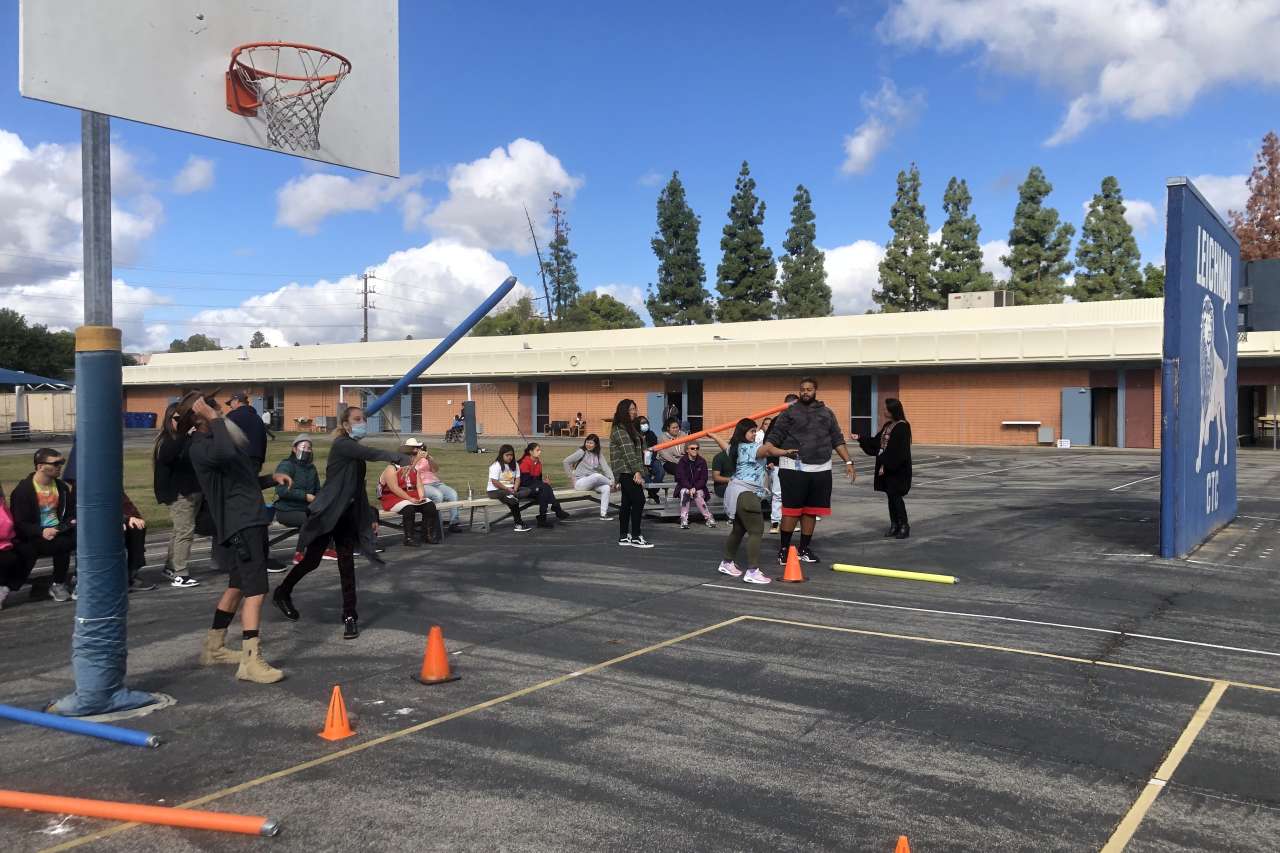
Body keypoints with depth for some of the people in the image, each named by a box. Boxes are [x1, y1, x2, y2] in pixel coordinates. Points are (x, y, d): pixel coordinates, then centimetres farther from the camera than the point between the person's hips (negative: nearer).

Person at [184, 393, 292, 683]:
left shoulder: (219, 438, 18)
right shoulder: (200, 447, -13)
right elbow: (224, 454, -39)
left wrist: (272, 478, 13)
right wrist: (214, 419, -29)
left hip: (252, 520, 10)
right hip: (239, 524, -10)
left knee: (238, 586, 18)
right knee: (256, 590, -15)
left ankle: (214, 647, 29)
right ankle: (251, 661, -17)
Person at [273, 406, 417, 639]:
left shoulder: (356, 451, 12)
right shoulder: (342, 445, -13)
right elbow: (373, 454, -29)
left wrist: (370, 515, 18)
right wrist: (404, 459, -39)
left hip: (348, 515, 7)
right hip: (327, 513, -7)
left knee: (347, 563, 0)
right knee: (311, 560, 2)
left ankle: (350, 616, 2)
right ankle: (282, 593, 27)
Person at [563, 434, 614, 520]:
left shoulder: (598, 455, 12)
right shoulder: (582, 452, -3)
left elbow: (606, 468, 0)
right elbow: (566, 462, -5)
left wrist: (612, 481, -14)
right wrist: (571, 476, -6)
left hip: (592, 483, 6)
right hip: (579, 482, -5)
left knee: (606, 488, -23)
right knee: (597, 475, -34)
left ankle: (603, 514, -19)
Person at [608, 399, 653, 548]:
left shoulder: (631, 427, 18)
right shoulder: (619, 429, -12)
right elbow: (628, 452, -19)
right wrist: (637, 471, -24)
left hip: (628, 472, 9)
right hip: (626, 471, -9)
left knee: (627, 502, 10)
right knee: (638, 500, -11)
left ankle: (624, 536, 14)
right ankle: (635, 537, -8)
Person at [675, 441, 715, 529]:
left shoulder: (702, 462, 1)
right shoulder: (682, 461, -2)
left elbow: (703, 479, -2)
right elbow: (681, 478, -10)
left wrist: (695, 488, -19)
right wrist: (690, 488, -26)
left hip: (698, 488, 0)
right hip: (684, 487, 0)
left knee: (698, 495, -31)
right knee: (684, 492, -33)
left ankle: (708, 517, -20)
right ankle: (684, 520, -32)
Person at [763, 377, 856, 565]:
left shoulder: (826, 413, 14)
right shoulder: (789, 412, 2)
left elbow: (837, 440, 16)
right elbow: (774, 436, -3)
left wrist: (848, 462, 9)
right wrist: (767, 449, -23)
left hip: (820, 469, 4)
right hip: (794, 468, -4)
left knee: (811, 511, 10)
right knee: (791, 509, -4)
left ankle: (804, 549, 22)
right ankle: (783, 549, 7)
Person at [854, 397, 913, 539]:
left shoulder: (902, 427, -16)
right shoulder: (887, 426, 11)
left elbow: (898, 451, -20)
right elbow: (876, 442, 16)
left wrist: (886, 465, -20)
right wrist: (860, 438, 11)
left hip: (898, 469, -8)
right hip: (886, 467, 8)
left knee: (895, 496, -6)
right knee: (891, 496, 11)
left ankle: (904, 526, 3)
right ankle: (894, 525, 17)